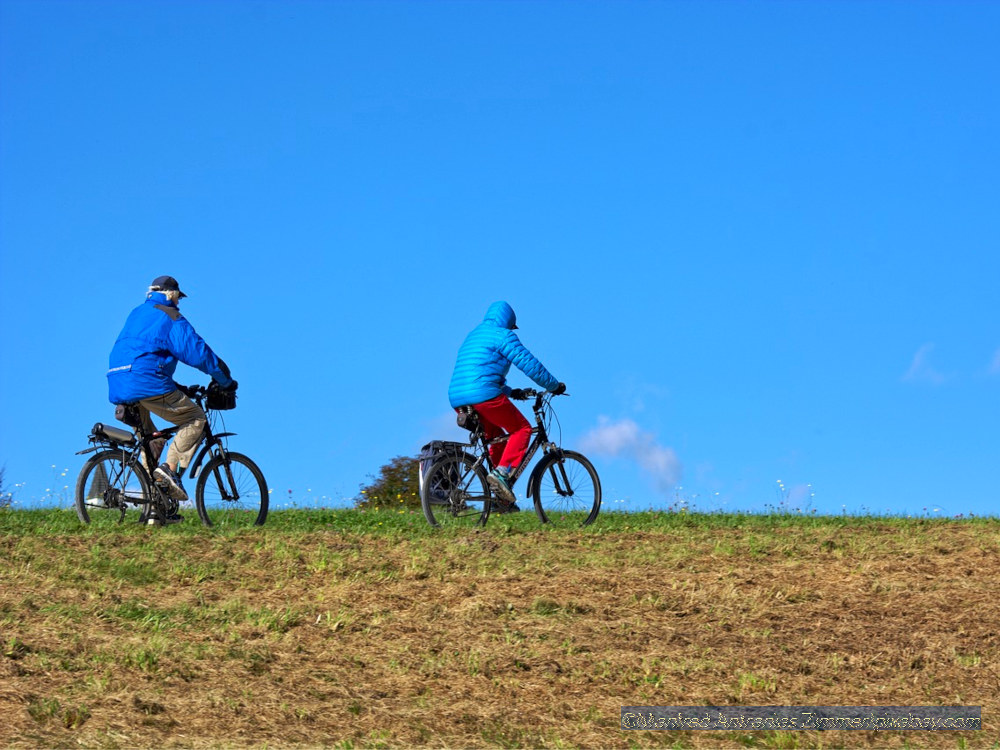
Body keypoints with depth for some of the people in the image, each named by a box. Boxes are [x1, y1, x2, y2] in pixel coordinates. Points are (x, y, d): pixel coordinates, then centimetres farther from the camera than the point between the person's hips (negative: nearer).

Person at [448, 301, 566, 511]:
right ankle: (502, 472, -14)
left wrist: (510, 392, 44)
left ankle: (504, 499, 17)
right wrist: (554, 385, 9)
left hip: (457, 399, 8)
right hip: (483, 394, -8)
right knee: (521, 429, 6)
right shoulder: (502, 335, 2)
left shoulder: (472, 336, 29)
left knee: (496, 437, 22)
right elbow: (529, 364, -2)